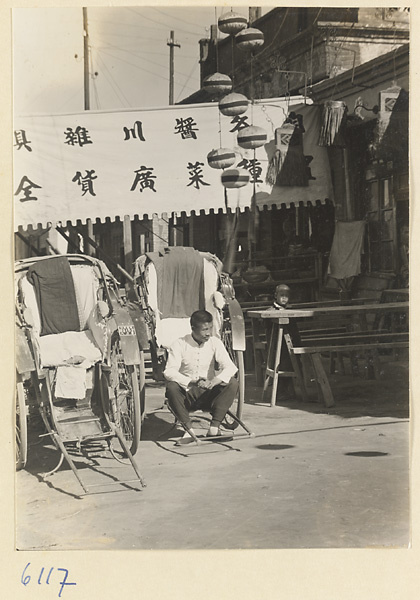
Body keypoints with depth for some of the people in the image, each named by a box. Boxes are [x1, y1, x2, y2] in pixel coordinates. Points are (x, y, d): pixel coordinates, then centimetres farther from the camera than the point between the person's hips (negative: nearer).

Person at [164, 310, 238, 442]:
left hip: (209, 395, 2)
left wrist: (214, 381, -32)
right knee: (171, 387, -32)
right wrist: (190, 382, -34)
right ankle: (189, 428, -21)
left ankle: (214, 427, -21)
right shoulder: (179, 344, -7)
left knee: (232, 383, -23)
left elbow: (230, 367, -12)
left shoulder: (215, 343, -1)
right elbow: (169, 372, -18)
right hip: (187, 395, -2)